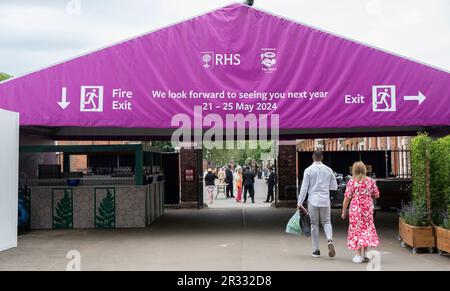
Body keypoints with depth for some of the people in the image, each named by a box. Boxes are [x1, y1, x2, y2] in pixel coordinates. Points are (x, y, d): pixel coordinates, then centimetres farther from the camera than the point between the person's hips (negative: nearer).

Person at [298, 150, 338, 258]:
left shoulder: (308, 170, -5)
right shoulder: (328, 170, 2)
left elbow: (304, 188, -7)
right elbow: (334, 186, 8)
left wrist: (300, 203, -3)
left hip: (313, 201, -2)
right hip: (325, 200, 2)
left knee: (314, 225, 8)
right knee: (326, 222, 15)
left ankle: (316, 250, 11)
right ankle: (330, 240, -12)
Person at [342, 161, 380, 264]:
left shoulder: (351, 182, -8)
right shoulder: (371, 181, 2)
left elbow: (347, 198, -8)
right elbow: (377, 195, 6)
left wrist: (344, 212, 1)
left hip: (355, 209, -3)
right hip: (368, 208, 3)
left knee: (356, 230, 6)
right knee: (366, 230, 12)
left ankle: (358, 255, 5)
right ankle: (364, 254, 13)